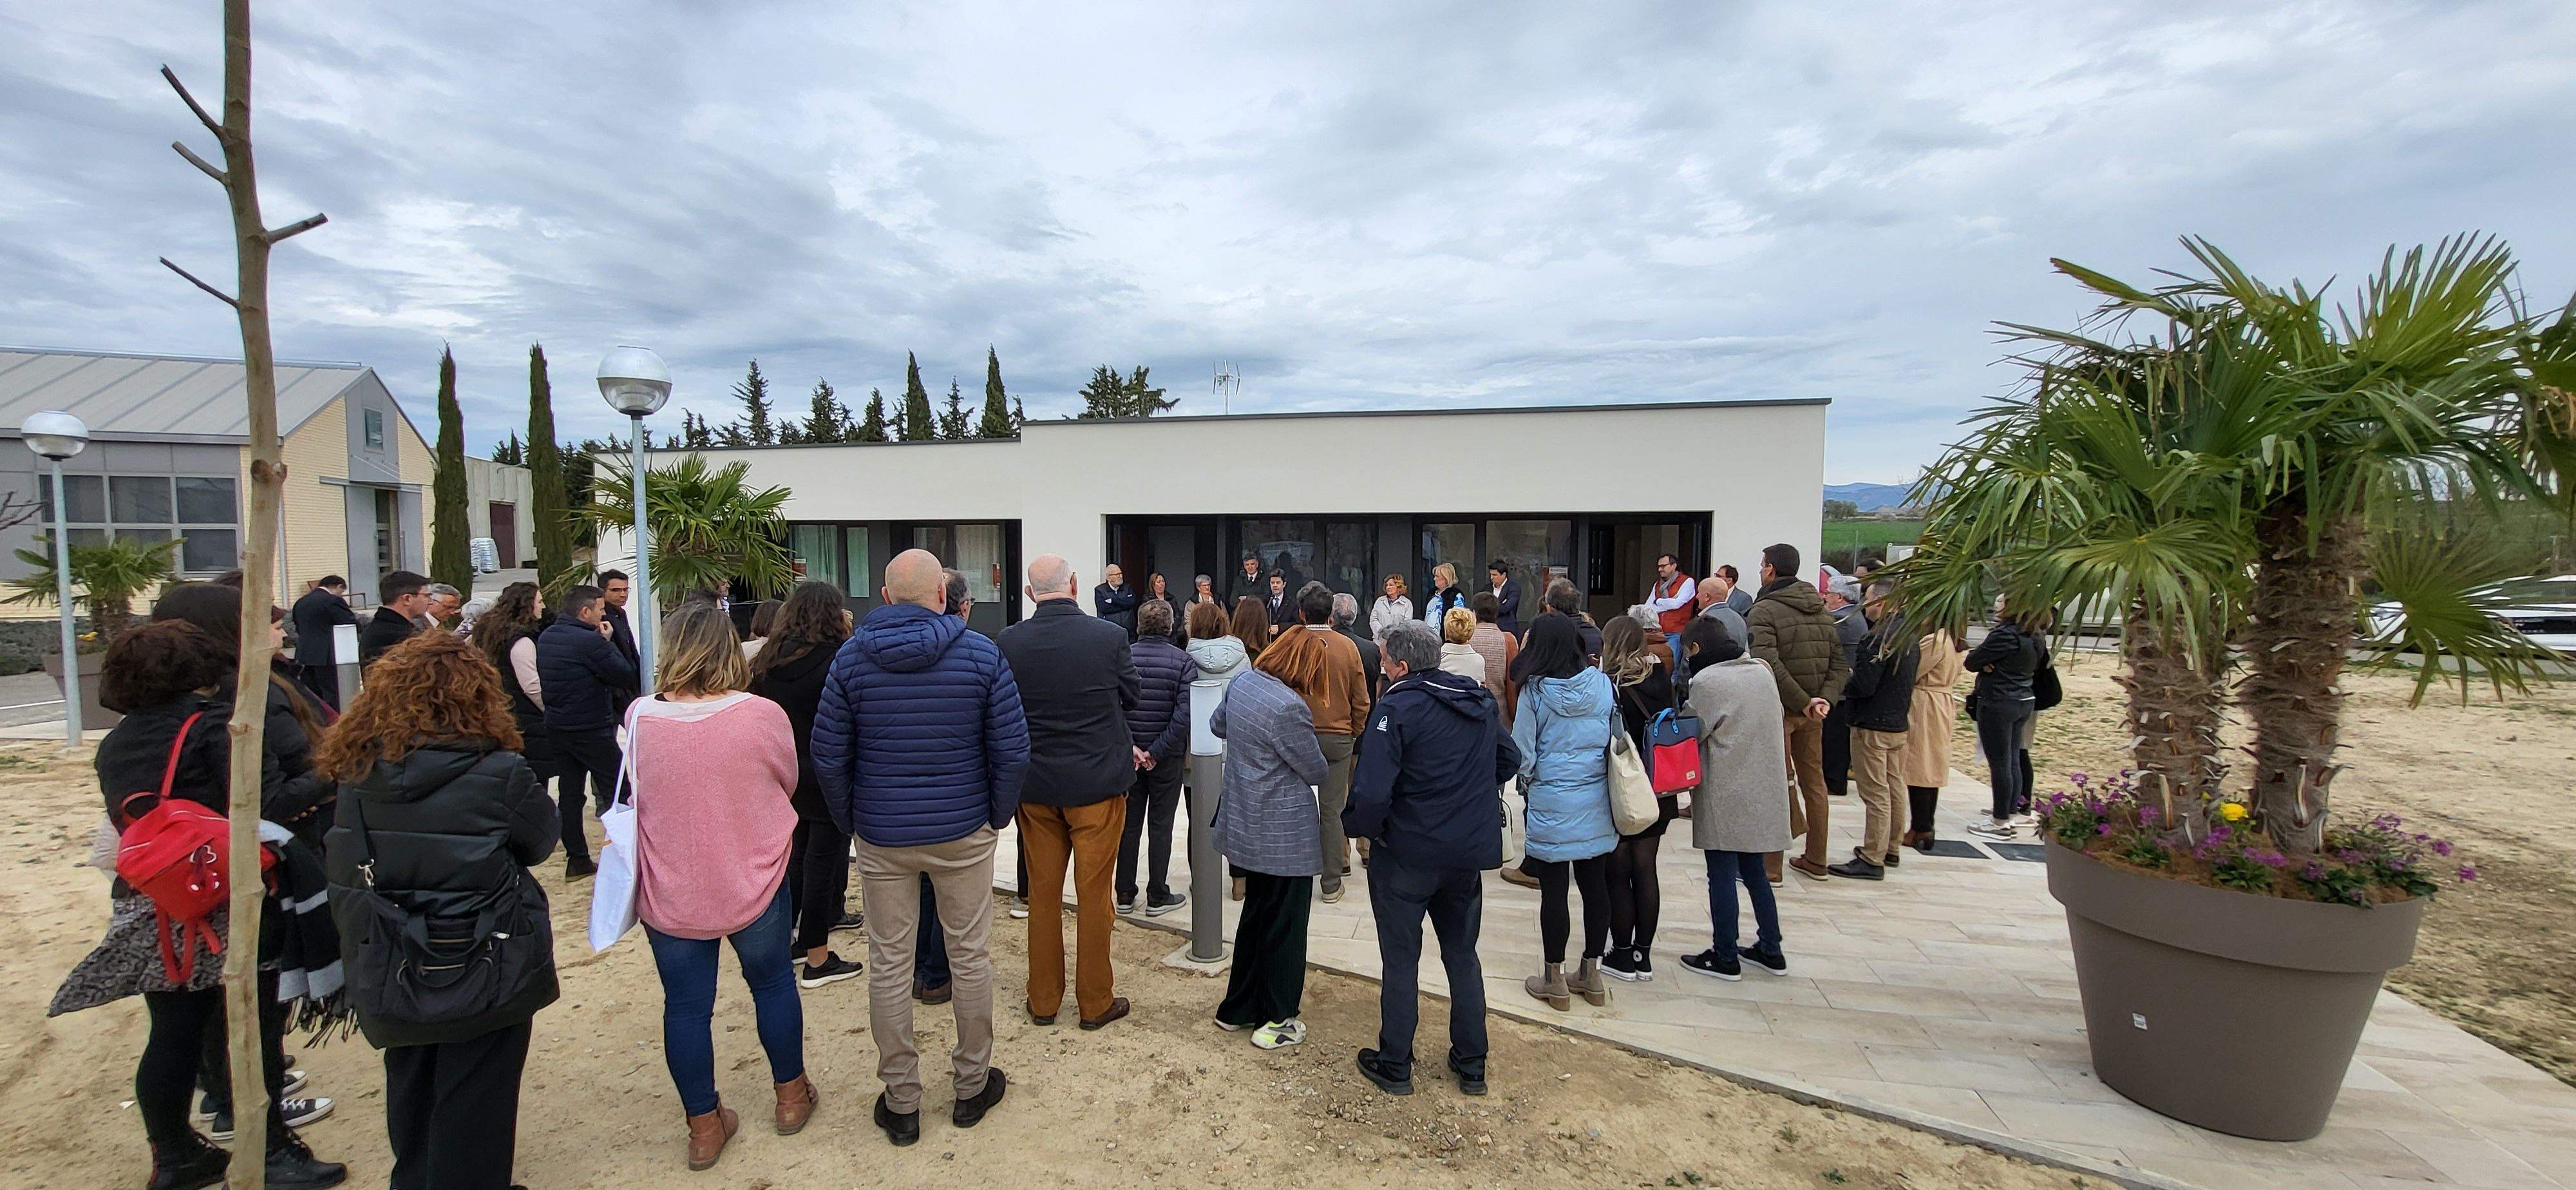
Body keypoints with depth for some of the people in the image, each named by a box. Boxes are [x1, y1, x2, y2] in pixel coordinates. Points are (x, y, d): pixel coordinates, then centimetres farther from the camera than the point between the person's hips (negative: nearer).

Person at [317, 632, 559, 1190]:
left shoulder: (357, 770, -8)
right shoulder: (498, 772, -21)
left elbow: (346, 866, 1)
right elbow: (541, 841, -6)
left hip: (389, 968, 6)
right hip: (483, 964, -5)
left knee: (410, 1087, 26)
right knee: (473, 1100, 10)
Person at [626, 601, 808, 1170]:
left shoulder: (639, 717, -12)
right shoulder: (763, 715, -17)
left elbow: (635, 792, 6)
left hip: (668, 892, 1)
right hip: (754, 883, -1)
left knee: (685, 1004, 14)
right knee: (773, 981, 19)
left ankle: (704, 1126, 28)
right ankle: (791, 1095, 35)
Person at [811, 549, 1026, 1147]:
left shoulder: (852, 657, -4)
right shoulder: (983, 653, -8)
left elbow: (828, 756, -2)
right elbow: (1012, 751, -9)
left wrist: (853, 822, 11)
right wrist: (996, 817, 5)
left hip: (881, 836, 1)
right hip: (963, 832, -1)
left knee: (889, 965, 12)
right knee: (970, 957, 13)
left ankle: (900, 1102, 23)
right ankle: (973, 1084, 27)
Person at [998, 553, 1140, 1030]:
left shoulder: (1009, 643, -9)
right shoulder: (1109, 637, -15)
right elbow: (1133, 696, 0)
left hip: (1035, 783, 2)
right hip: (1098, 781, -2)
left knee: (1042, 892, 16)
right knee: (1094, 896, 9)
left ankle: (1043, 1000, 27)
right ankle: (1096, 1002, 21)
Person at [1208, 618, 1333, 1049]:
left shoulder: (1242, 682, -1)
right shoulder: (1288, 708, -26)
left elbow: (1217, 725, 19)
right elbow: (1318, 773, -15)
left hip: (1245, 824, 8)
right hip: (1284, 834, -8)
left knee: (1256, 913, 22)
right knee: (1285, 924, 8)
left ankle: (1238, 1009, 33)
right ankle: (1277, 1021, 21)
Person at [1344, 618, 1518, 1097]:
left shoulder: (1396, 708, -19)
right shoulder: (1482, 701, 2)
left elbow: (1371, 791, -26)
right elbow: (1508, 761, 15)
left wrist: (1358, 826, -7)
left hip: (1406, 855, -6)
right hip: (1469, 853, 6)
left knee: (1401, 960, 10)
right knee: (1463, 955, 20)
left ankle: (1394, 1066, 23)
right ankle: (1471, 1065, 29)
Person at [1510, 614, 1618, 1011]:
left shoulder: (1535, 691, -13)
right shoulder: (1601, 684, -2)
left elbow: (1523, 752, -7)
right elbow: (1616, 738, 8)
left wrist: (1527, 784, 11)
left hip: (1552, 803, -4)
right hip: (1597, 800, 5)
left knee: (1553, 890, 6)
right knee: (1595, 885, 14)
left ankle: (1555, 980, 17)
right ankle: (1591, 973, 27)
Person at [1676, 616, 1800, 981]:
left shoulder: (1706, 681, -15)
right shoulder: (1762, 670, 6)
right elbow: (1780, 721, 13)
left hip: (1725, 794, -7)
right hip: (1763, 791, 7)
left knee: (1722, 876, 3)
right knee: (1754, 872, 18)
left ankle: (1725, 958, 11)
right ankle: (1770, 950, 26)